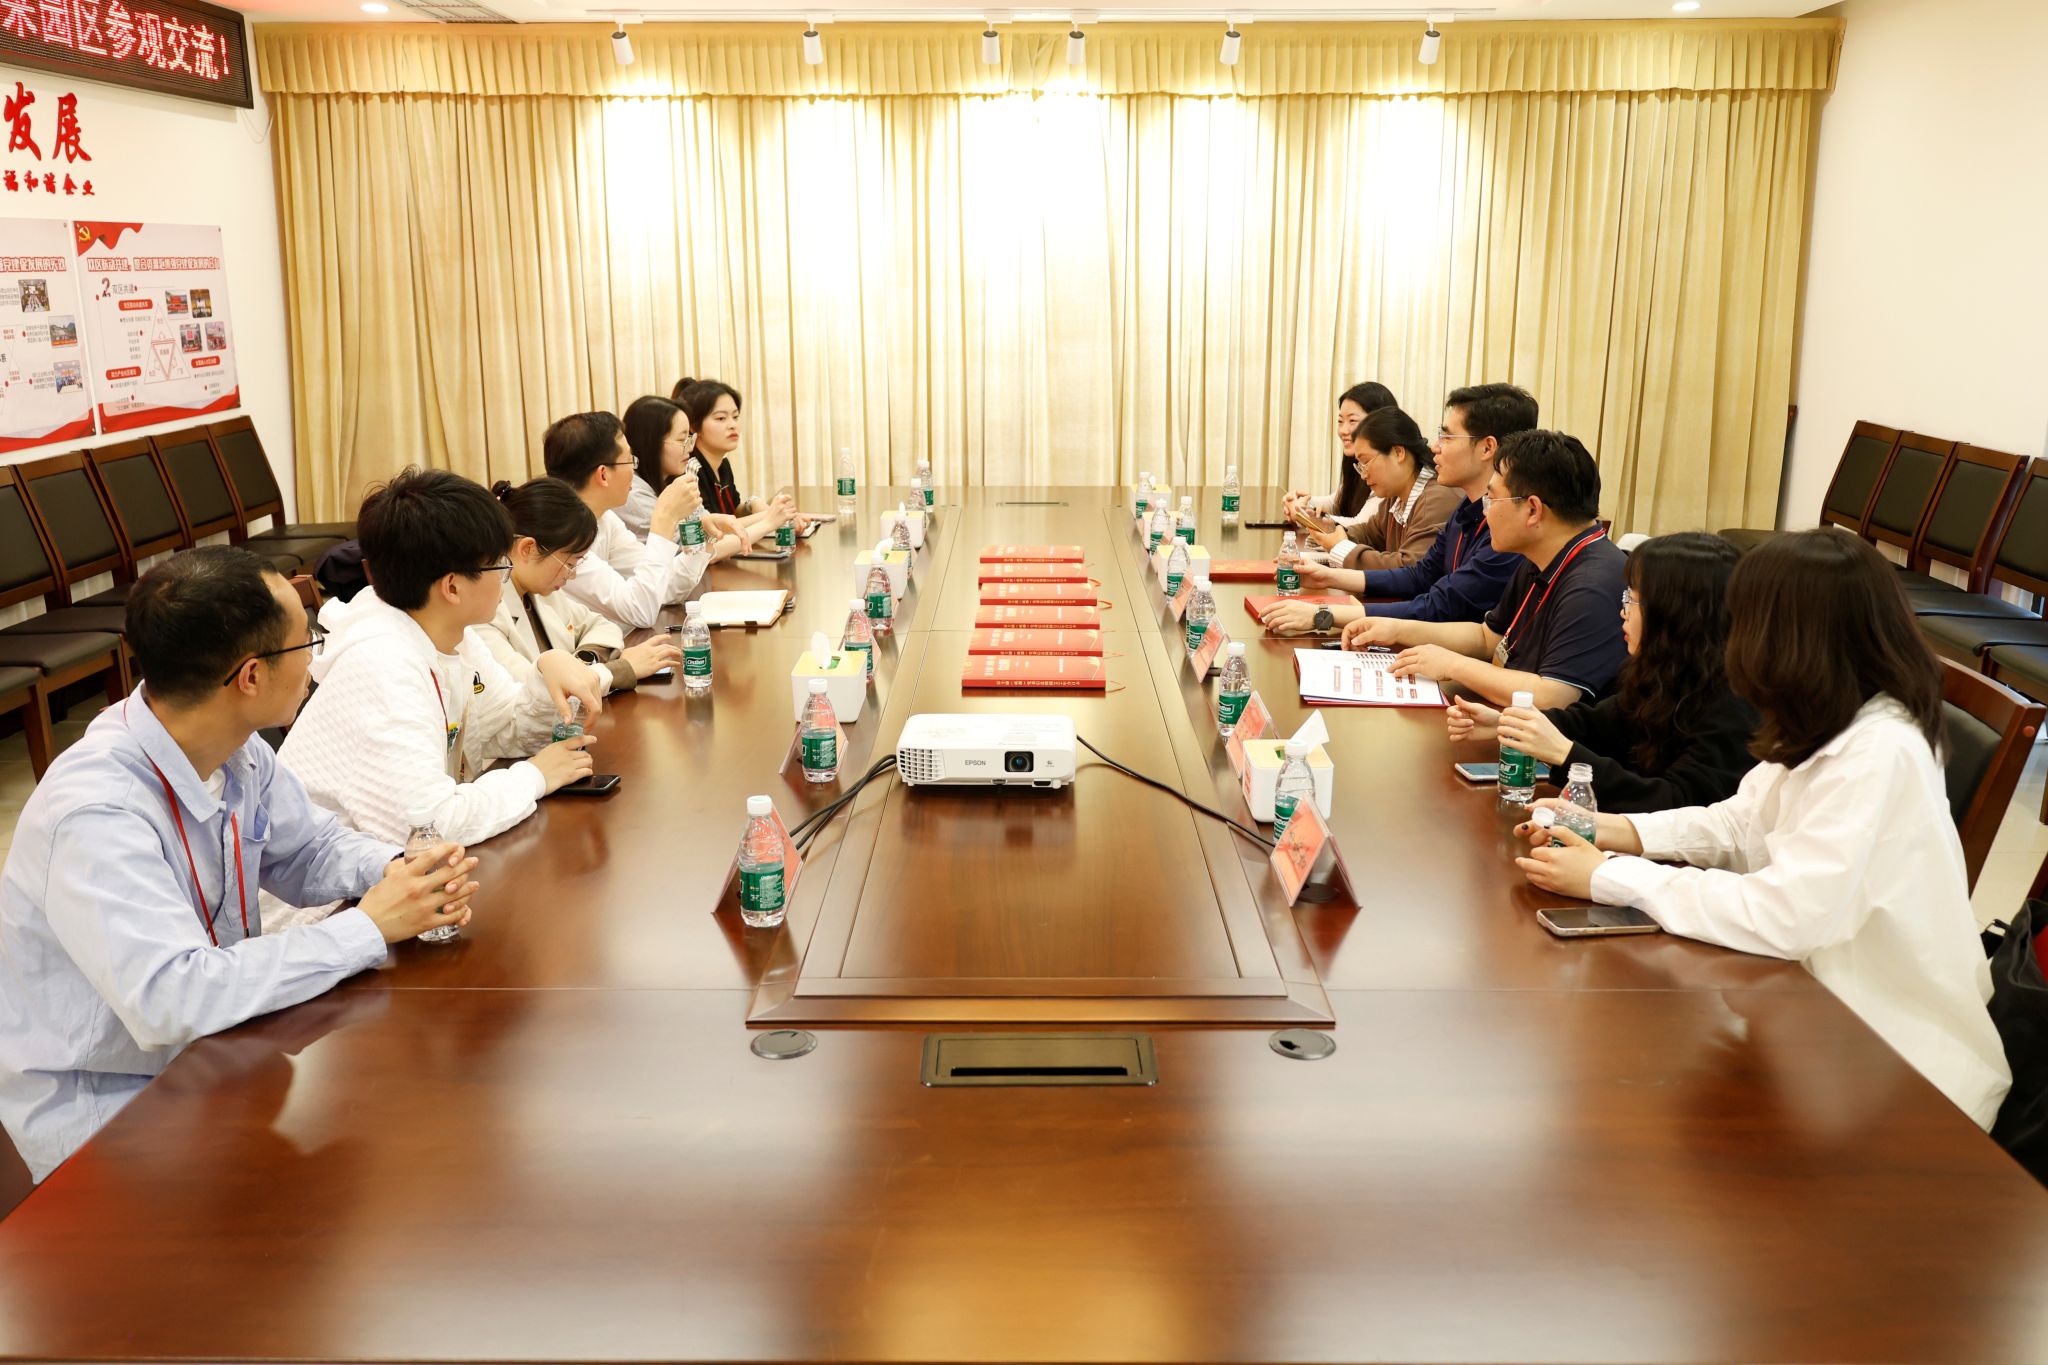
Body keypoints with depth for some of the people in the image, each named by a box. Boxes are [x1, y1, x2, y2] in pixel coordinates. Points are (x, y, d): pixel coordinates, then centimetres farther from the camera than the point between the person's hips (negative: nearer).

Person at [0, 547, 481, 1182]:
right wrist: (370, 925, -32)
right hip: (106, 1107, -7)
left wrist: (399, 870, -13)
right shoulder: (95, 815, -31)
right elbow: (171, 1000, -38)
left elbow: (309, 845, 10)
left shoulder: (238, 750, -7)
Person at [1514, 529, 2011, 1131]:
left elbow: (1785, 916, -31)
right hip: (1829, 1007, 7)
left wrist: (1610, 878, -24)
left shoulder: (1880, 754, -28)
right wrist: (1614, 832, -5)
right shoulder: (1837, 726, 1)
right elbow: (1737, 822, 10)